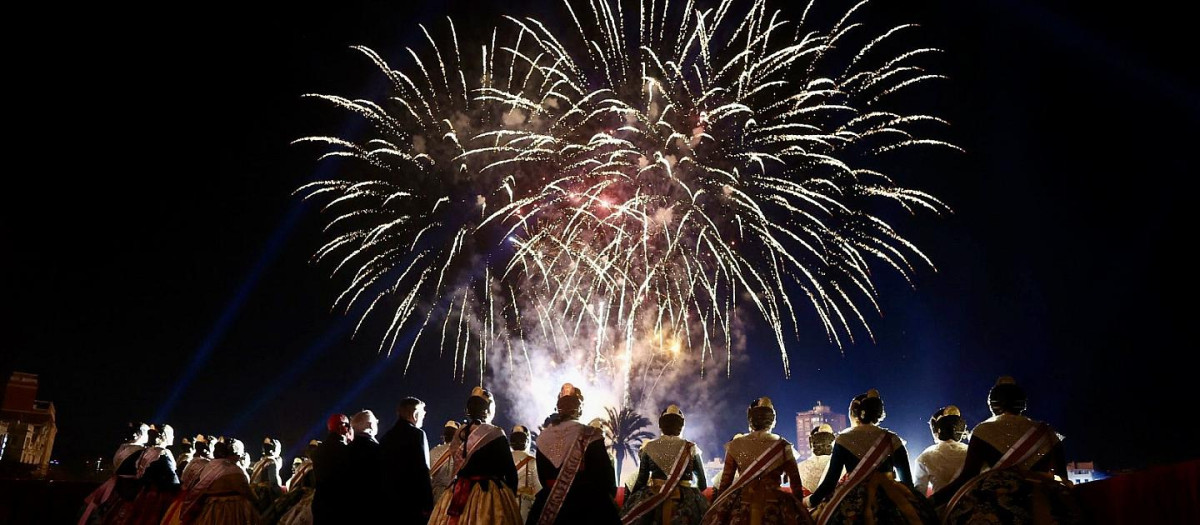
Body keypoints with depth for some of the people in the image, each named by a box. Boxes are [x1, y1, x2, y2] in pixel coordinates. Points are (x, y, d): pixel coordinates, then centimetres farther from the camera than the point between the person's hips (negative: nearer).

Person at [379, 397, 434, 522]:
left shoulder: (386, 437, 11)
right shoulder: (417, 434, -8)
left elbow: (382, 471, 12)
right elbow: (423, 471, -15)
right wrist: (427, 505, -14)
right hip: (413, 501, -6)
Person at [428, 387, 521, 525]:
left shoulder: (459, 433, 6)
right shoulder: (495, 434, -9)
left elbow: (458, 468, 11)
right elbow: (510, 470, -6)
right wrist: (511, 496, 7)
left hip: (459, 495, 6)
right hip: (490, 494, -5)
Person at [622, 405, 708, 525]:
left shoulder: (649, 448, 0)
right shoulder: (690, 448, 0)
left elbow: (641, 481, -1)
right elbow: (703, 483, 6)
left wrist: (631, 504, 11)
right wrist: (693, 496, 25)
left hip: (653, 500, 0)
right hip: (686, 503, 0)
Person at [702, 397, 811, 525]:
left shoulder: (735, 446, 1)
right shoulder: (783, 446, -1)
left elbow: (725, 481, 4)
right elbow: (796, 483, 5)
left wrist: (718, 507, 14)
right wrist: (798, 508, 18)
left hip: (741, 506, 1)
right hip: (775, 506, -1)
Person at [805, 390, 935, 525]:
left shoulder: (844, 440, 0)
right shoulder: (892, 439, 6)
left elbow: (830, 481, -1)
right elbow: (907, 481, 9)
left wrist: (811, 500, 14)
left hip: (856, 501, -2)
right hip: (892, 498, 3)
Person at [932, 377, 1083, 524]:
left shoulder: (984, 431, 4)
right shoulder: (1046, 432, 15)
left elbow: (966, 478, -4)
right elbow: (1062, 479, 12)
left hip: (999, 507, -3)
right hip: (1045, 505, 4)